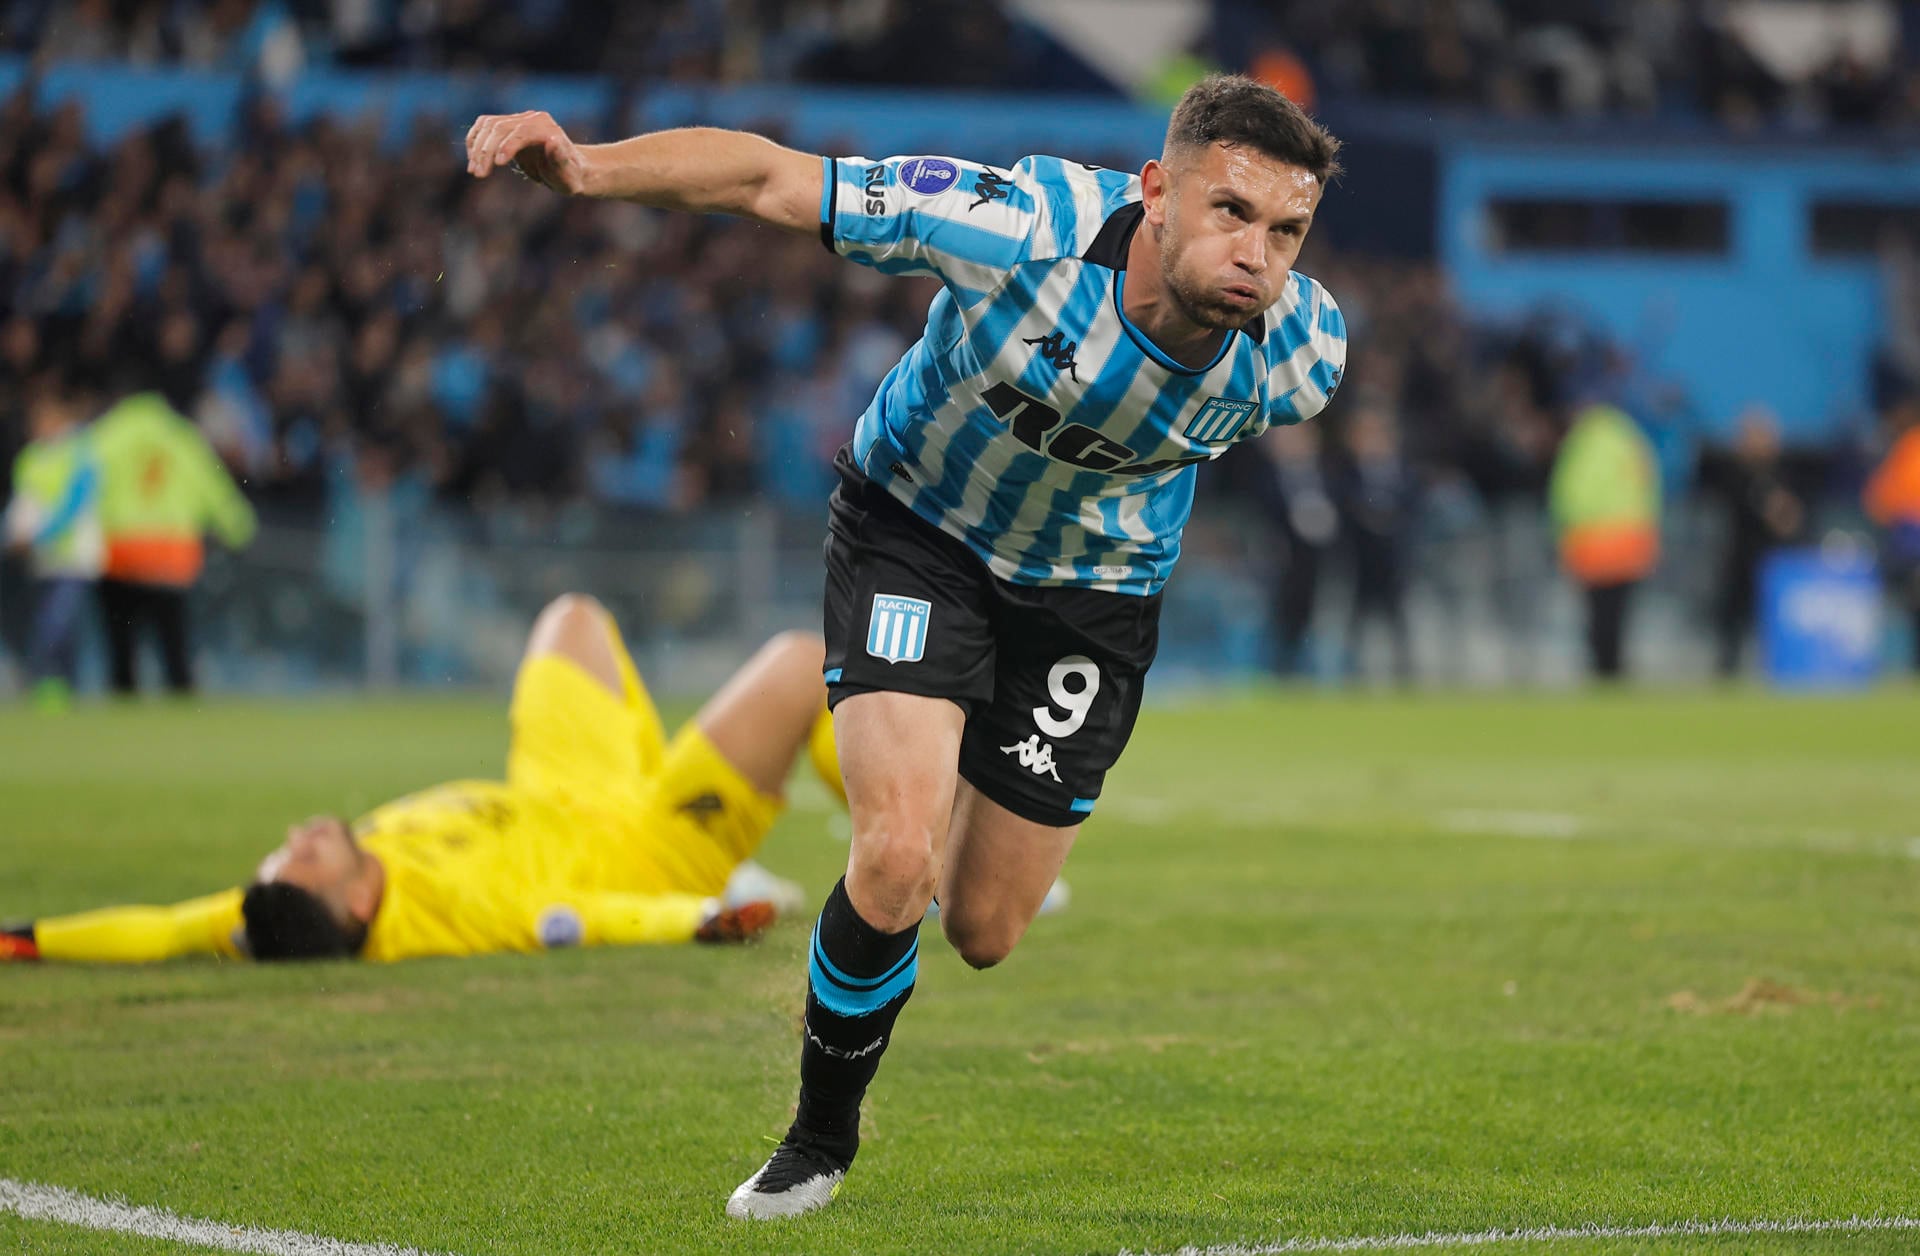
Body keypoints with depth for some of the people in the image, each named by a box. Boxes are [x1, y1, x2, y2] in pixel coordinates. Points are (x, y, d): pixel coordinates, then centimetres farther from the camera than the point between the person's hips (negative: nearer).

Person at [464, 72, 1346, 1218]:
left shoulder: (1301, 354, -25)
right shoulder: (1023, 226, -35)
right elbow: (770, 181, -33)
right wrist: (590, 166, -48)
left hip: (1096, 586, 3)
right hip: (918, 529, -3)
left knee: (983, 930, 7)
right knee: (897, 856, -21)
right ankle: (822, 1139, 5)